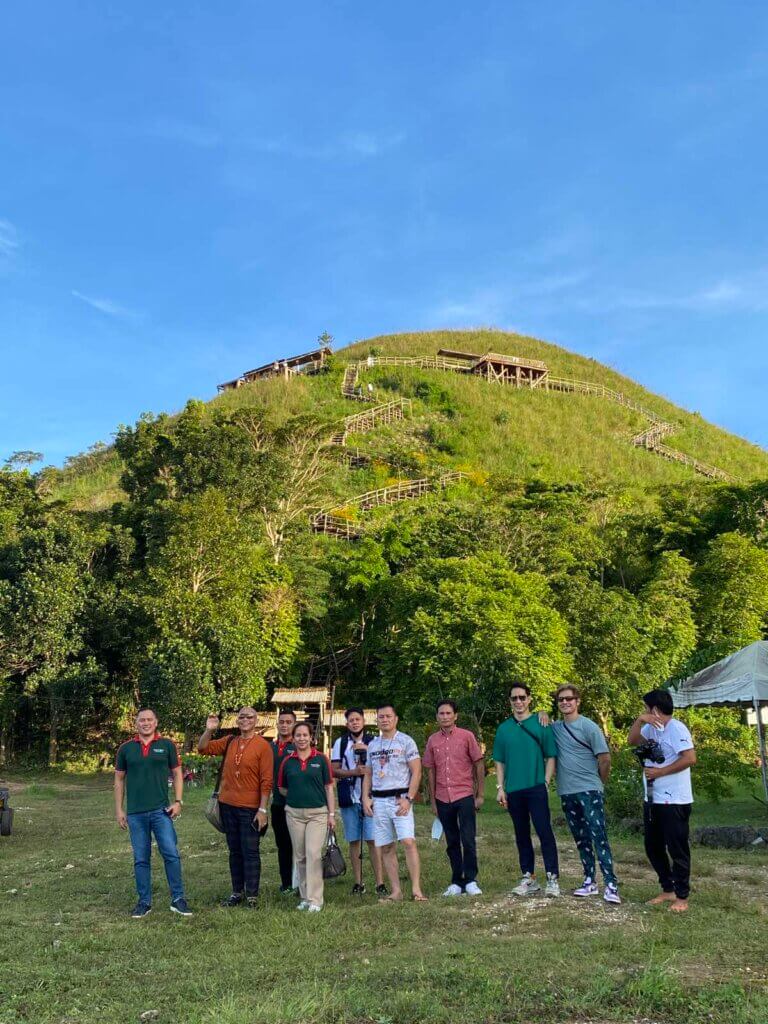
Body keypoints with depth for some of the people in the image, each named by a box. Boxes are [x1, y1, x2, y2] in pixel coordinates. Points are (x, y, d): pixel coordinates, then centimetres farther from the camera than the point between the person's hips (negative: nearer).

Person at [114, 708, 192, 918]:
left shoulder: (167, 745, 2)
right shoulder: (126, 748, 5)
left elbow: (177, 774, 6)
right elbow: (119, 779, 10)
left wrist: (178, 801, -3)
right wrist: (119, 809, 6)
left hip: (161, 810, -1)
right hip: (135, 813, 1)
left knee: (171, 854, -4)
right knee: (141, 859, 8)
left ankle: (178, 899, 6)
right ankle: (144, 902, 19)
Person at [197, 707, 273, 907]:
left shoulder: (263, 746, -8)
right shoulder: (229, 742, 7)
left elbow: (266, 781, -11)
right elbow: (203, 748, 9)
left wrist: (262, 809, -15)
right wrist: (209, 730, -9)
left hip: (250, 808, -5)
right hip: (227, 805, 5)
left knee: (250, 852, 1)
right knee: (234, 851, 13)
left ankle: (252, 895, 9)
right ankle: (237, 892, 23)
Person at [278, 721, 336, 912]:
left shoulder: (321, 759, -1)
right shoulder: (288, 762, 5)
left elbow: (329, 788, 1)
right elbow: (282, 788, 16)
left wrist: (332, 814, -2)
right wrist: (297, 796, 4)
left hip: (318, 812, -3)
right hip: (294, 813, 3)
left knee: (313, 854, -11)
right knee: (300, 856, 8)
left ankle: (315, 900, -7)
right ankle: (304, 897, 19)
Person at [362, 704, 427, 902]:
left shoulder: (405, 741, -1)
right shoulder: (372, 745, 14)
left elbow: (416, 772, -5)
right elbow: (368, 774, 19)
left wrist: (409, 799, -14)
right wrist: (365, 798, 5)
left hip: (400, 798, -5)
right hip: (378, 800, 5)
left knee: (408, 841, -17)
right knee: (386, 848, 5)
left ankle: (416, 889, -13)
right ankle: (396, 891, 11)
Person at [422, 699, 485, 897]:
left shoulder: (467, 736, -2)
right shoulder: (432, 740, 6)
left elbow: (479, 765, 1)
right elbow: (430, 771, 11)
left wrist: (480, 795, -2)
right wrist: (433, 801, 9)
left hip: (465, 796, -3)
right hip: (443, 799, 3)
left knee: (468, 840, -4)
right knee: (452, 843, 10)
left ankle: (470, 881, 6)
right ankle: (457, 883, 18)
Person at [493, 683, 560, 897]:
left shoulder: (541, 725, 1)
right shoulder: (503, 729, 9)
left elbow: (551, 757, 1)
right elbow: (499, 761, 12)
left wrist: (546, 782, -8)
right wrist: (500, 787, 4)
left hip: (536, 788, -3)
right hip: (513, 791, 3)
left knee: (544, 832, -7)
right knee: (521, 835, 10)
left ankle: (552, 879, -1)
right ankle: (528, 878, 18)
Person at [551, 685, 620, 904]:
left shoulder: (589, 727, -6)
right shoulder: (555, 728, 7)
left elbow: (605, 758, -5)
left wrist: (599, 783, 6)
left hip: (589, 791, -5)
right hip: (566, 792, 5)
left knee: (599, 837, -9)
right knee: (581, 839, 13)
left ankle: (611, 885, -10)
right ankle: (590, 881, 22)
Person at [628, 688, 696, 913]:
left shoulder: (676, 728, -15)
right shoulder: (651, 728, 11)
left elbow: (690, 759, -22)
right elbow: (632, 740, 10)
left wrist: (660, 772, -19)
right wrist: (639, 720, -5)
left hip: (674, 801, -9)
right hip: (652, 799, 9)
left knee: (677, 849, 1)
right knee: (653, 848, 15)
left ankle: (682, 896, 11)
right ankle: (667, 890, 27)